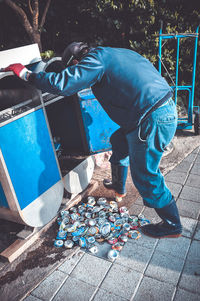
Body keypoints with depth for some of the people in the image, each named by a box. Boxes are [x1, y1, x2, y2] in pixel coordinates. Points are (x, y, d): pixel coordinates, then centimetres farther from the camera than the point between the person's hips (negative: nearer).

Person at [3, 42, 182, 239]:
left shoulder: (96, 58, -9)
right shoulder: (117, 53, 18)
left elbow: (62, 84, -18)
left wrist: (25, 74, -6)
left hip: (152, 121, -10)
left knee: (145, 176, 4)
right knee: (118, 141, 27)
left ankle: (172, 226, 22)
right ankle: (118, 186, 49)